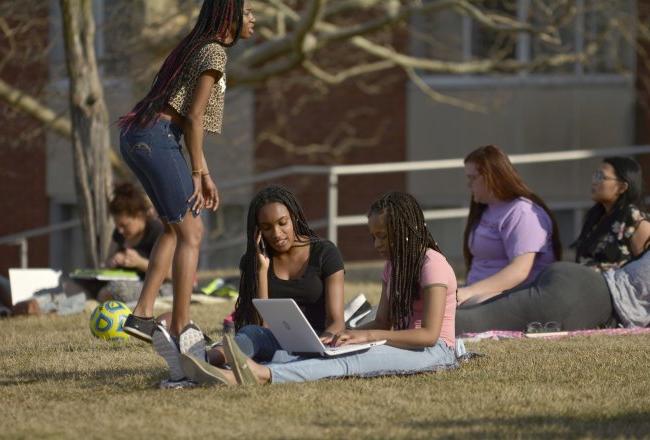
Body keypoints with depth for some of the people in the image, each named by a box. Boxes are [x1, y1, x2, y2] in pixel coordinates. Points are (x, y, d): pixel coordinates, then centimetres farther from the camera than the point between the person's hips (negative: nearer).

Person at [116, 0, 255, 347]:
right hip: (157, 139, -10)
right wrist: (198, 174, -8)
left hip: (136, 137, 10)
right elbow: (193, 116, -13)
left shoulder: (197, 46, 22)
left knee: (176, 227, 19)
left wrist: (204, 175, 19)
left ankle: (142, 315, 13)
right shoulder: (214, 52, -7)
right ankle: (181, 329, -5)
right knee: (190, 233, -4)